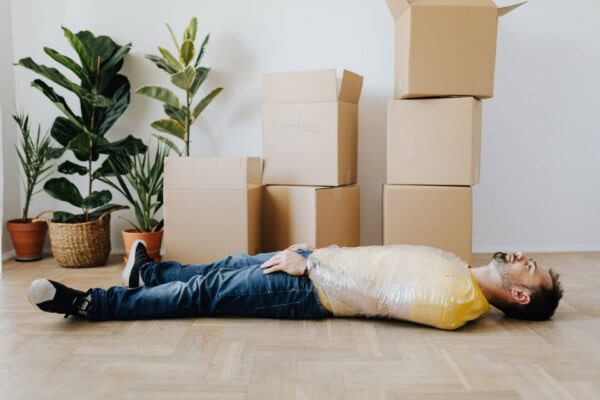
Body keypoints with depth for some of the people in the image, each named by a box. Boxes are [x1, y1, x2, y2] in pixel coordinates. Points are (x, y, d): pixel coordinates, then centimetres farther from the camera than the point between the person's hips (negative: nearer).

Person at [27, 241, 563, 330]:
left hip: (312, 289, -8)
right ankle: (149, 271, 36)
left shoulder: (451, 305, -20)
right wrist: (315, 252, 14)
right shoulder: (459, 270, 8)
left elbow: (370, 292, -20)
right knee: (223, 269, 15)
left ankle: (87, 303, 4)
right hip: (318, 259, 8)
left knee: (203, 294, -6)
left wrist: (306, 266, -14)